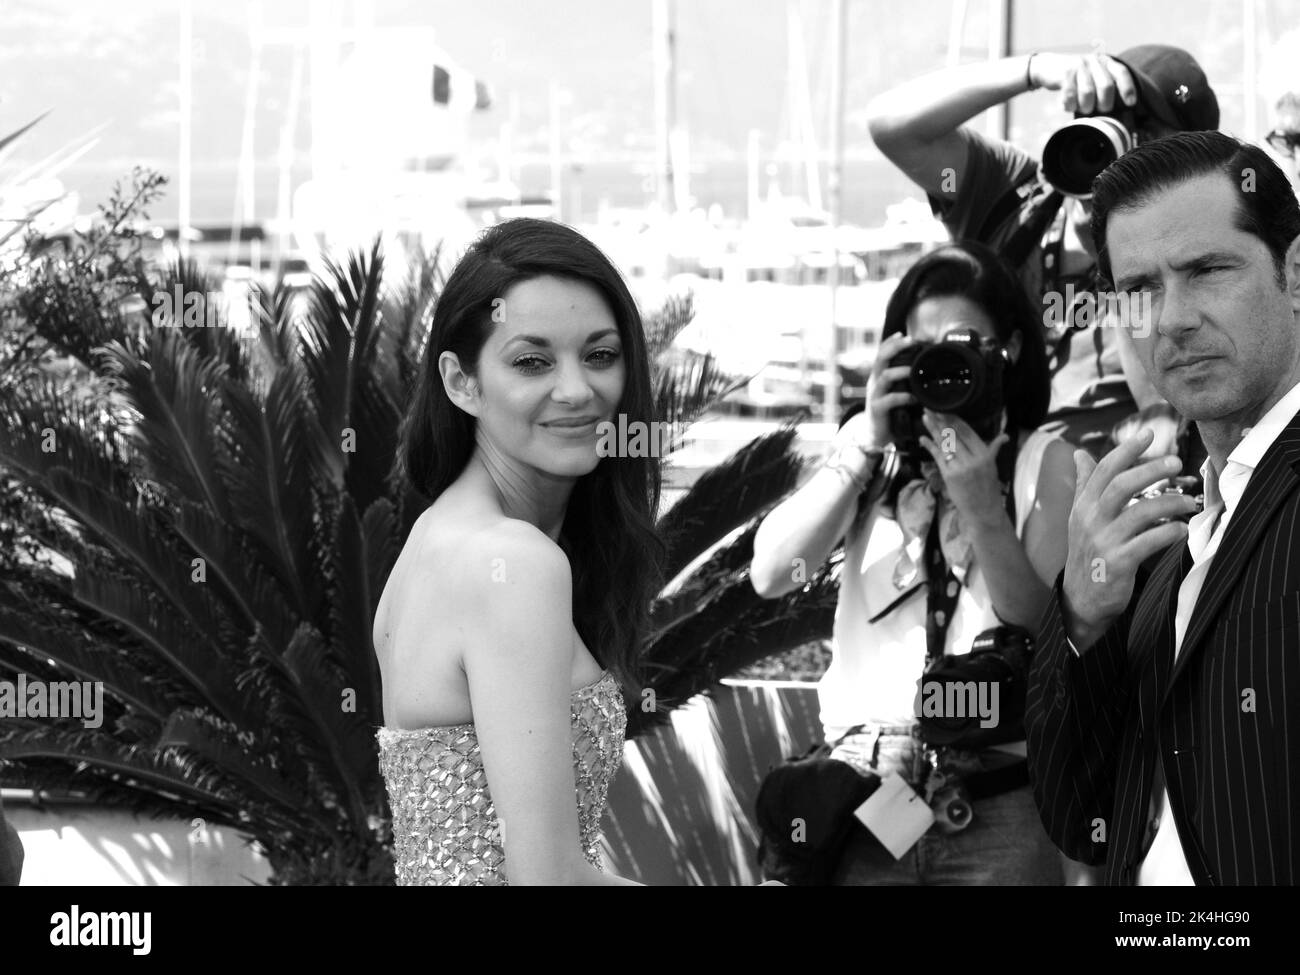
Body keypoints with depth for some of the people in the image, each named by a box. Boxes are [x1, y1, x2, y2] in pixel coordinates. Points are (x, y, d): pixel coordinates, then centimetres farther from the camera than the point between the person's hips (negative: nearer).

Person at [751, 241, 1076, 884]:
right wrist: (864, 446, -11)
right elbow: (770, 574, -4)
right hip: (861, 794, 1)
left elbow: (1045, 635, -6)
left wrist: (981, 503, -18)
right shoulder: (871, 445, 10)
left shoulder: (1045, 462, 6)